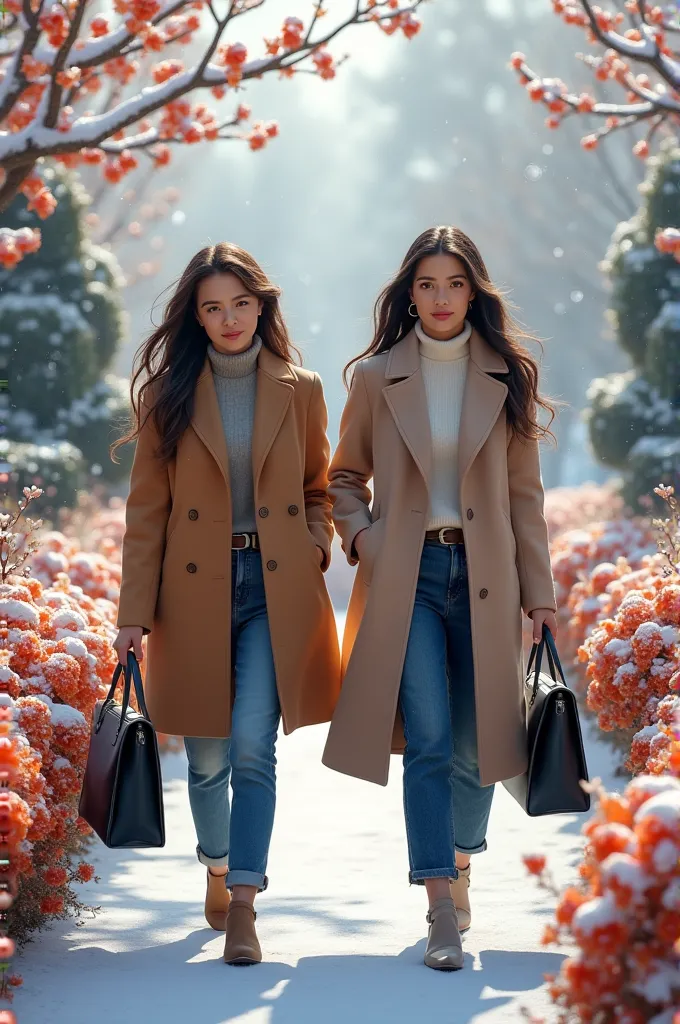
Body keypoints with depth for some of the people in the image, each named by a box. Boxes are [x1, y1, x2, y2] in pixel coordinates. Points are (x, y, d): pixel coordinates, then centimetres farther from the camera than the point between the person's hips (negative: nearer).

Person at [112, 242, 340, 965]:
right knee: (207, 757, 9)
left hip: (276, 589, -1)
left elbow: (318, 492, 16)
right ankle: (217, 871, 35)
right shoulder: (170, 395, 3)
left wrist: (311, 554, -3)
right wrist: (135, 612, -3)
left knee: (253, 748, -13)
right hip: (196, 589, 1)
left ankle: (243, 907, -12)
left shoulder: (299, 391, 6)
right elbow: (146, 511, 2)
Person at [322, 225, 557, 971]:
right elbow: (345, 477, 14)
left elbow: (524, 493, 6)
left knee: (474, 741, 6)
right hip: (406, 576, -1)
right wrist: (362, 539, -4)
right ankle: (442, 910, -12)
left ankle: (459, 862, 31)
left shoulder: (506, 378, 5)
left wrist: (539, 590, 4)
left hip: (483, 576, 1)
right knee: (427, 738, -11)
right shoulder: (377, 377, 3)